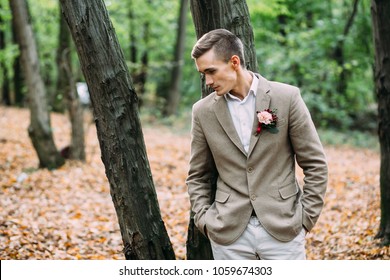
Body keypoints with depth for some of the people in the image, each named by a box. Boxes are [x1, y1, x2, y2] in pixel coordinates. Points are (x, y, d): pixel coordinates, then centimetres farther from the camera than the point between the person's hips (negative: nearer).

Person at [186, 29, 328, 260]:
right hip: (228, 234, 2)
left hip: (282, 229, -2)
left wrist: (306, 218, -3)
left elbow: (315, 164, 1)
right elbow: (198, 176, 12)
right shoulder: (203, 111, 3)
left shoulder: (287, 98, -4)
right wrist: (204, 219, 1)